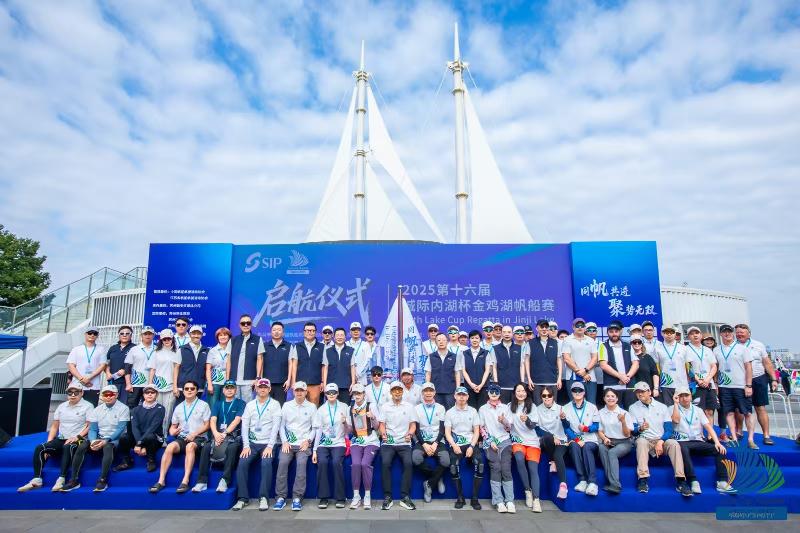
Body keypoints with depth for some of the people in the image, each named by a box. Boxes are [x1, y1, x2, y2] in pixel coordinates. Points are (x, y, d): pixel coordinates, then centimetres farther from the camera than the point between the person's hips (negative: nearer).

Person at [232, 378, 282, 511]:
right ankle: (243, 498, -10)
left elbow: (276, 426, -7)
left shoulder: (275, 404, 2)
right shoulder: (250, 405, 11)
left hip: (268, 443, -3)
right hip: (252, 443, 3)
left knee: (266, 463, -29)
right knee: (242, 463, -21)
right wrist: (246, 445, -8)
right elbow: (245, 425, 4)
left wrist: (270, 446, -16)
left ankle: (264, 497, -20)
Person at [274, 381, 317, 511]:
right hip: (288, 443, 1)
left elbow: (315, 427, 5)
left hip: (304, 444, -1)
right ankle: (280, 497, -15)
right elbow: (282, 425, 7)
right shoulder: (286, 405, 10)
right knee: (282, 462, -25)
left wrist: (308, 441, -8)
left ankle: (297, 497, -22)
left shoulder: (312, 407, 7)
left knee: (301, 462, -28)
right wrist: (284, 441, -5)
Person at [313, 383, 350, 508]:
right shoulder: (321, 409, 9)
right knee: (322, 462, -27)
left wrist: (345, 422, -16)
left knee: (336, 462, -29)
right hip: (323, 444, 1)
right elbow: (318, 430, 6)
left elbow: (349, 430, 5)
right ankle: (323, 497, -15)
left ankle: (340, 498, -16)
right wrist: (314, 450, -1)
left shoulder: (344, 407, 6)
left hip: (339, 443, -1)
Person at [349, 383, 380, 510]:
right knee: (355, 464, -24)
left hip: (370, 441, -3)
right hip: (356, 441, 3)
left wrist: (373, 417, -19)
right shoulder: (351, 408, 11)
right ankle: (356, 496, -12)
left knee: (365, 463, -26)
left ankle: (367, 496, -12)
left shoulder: (370, 406, 0)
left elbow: (376, 426, 0)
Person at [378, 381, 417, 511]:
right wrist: (383, 433, -14)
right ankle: (387, 497, -16)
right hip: (388, 443, 0)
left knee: (408, 463, -28)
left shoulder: (409, 406, 12)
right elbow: (382, 424, 7)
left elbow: (413, 425, 9)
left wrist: (410, 433, -12)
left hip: (404, 443, 0)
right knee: (385, 463, -28)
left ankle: (405, 497, -17)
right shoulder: (385, 407, 12)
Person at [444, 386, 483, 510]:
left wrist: (471, 447, -8)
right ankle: (460, 498, -12)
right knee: (454, 464, -29)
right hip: (455, 444, -1)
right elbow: (447, 432, 4)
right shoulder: (449, 412, 10)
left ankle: (474, 498, -14)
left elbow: (476, 431, 7)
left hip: (470, 443, 1)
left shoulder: (473, 411, 11)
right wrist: (454, 446, -12)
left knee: (479, 463, -27)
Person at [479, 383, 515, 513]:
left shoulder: (505, 407, 15)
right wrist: (490, 441, -4)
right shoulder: (483, 409, 13)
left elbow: (509, 428, 11)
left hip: (504, 440, 1)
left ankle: (509, 501, -16)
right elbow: (481, 428, 9)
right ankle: (499, 502, -19)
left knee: (506, 469, -16)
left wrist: (504, 422, -11)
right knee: (495, 468, -19)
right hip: (490, 442, -1)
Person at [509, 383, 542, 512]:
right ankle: (528, 491, -15)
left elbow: (533, 426, 0)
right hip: (517, 441, 0)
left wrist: (527, 420, -22)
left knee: (533, 468, -19)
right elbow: (508, 425, 4)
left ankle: (536, 499, -20)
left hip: (532, 441, 1)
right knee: (519, 458, -30)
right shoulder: (510, 407, 7)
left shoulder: (532, 406, 8)